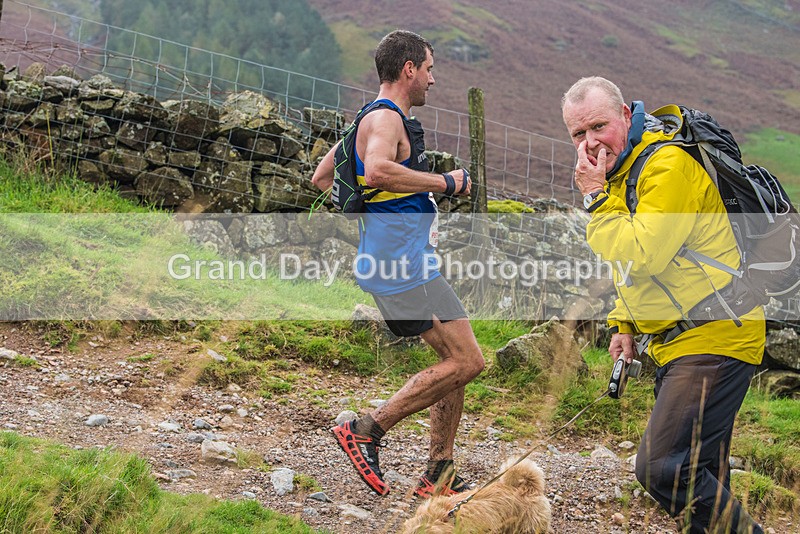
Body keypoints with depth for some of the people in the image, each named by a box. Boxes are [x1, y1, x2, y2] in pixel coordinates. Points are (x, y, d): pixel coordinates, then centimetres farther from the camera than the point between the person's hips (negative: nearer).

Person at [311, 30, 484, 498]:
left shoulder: (374, 119, 22)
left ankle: (439, 476, 14)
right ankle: (368, 430, -8)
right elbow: (376, 171, -33)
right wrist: (446, 183, -22)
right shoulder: (386, 117, -10)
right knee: (466, 361, -12)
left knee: (457, 360, 12)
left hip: (400, 263, 11)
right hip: (404, 264, -11)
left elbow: (322, 177, 30)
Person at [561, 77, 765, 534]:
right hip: (678, 342, 10)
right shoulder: (620, 169, 14)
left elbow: (640, 257, -27)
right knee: (702, 478, 15)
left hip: (714, 338, -10)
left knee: (664, 469, -19)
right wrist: (624, 324, 17)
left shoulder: (669, 165, -18)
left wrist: (597, 198, -17)